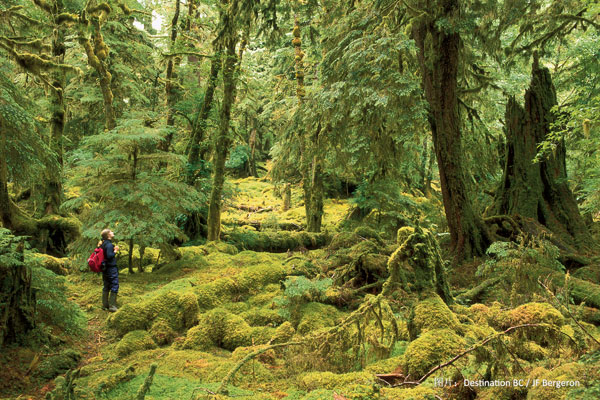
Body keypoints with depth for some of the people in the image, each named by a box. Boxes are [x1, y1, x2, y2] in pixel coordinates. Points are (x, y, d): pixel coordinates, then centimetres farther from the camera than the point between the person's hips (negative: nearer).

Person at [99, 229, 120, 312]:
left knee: (106, 287, 16)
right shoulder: (109, 245, -18)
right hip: (111, 268, -9)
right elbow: (109, 256, -26)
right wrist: (115, 251, -13)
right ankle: (112, 306, -3)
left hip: (105, 268, 9)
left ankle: (105, 305, 23)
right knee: (114, 286, -4)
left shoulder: (102, 244, 8)